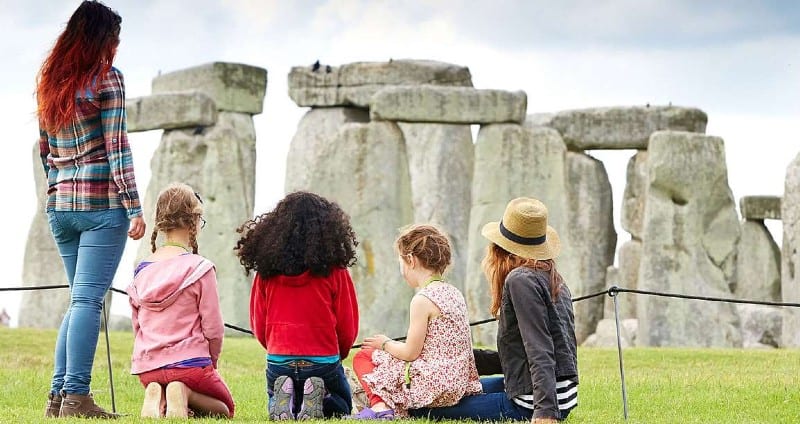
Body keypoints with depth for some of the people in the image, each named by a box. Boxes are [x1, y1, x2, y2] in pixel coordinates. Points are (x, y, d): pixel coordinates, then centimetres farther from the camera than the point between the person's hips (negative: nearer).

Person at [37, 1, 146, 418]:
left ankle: (58, 395, 7)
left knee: (81, 299, 13)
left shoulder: (49, 81, 15)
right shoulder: (106, 77, -5)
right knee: (87, 298, -9)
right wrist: (134, 209, -11)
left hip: (60, 204, 7)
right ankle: (76, 396, -13)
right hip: (101, 201, -7)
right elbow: (116, 146, -10)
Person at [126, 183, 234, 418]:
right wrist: (211, 364, 8)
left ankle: (157, 395, -4)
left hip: (147, 367, 5)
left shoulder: (141, 270, 5)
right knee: (224, 409, 21)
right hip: (189, 363, -5)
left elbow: (137, 327, 10)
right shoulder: (199, 268, -12)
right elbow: (213, 329, -9)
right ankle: (185, 393, -12)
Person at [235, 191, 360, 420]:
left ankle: (283, 400, -8)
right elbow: (348, 328, -1)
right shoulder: (335, 271, -8)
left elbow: (258, 327, 3)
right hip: (324, 362, -2)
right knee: (340, 409, 26)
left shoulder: (266, 271, -3)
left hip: (278, 362, 2)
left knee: (279, 411, 29)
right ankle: (319, 399, -10)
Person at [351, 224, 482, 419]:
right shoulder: (454, 293, 10)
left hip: (432, 385, -9)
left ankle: (380, 405, -15)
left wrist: (385, 343, 5)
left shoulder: (422, 300, -16)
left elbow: (410, 352, -14)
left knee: (363, 356, 5)